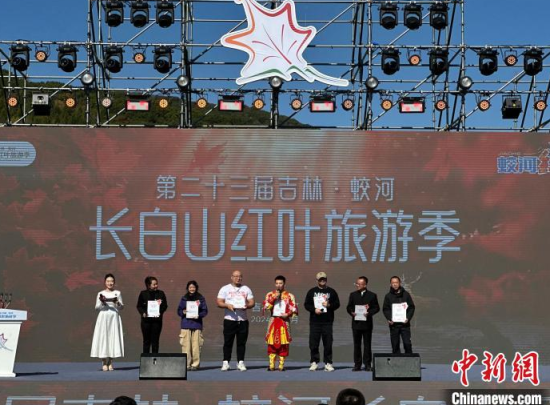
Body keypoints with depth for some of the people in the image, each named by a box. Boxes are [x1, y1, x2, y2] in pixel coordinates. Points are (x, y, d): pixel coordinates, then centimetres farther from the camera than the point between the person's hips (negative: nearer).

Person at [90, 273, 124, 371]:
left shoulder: (117, 293, 8)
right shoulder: (100, 294, 6)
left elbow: (121, 307, 9)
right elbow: (97, 308, 6)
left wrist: (117, 302, -11)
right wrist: (102, 302, -12)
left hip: (114, 317, 1)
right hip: (103, 317, -1)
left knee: (113, 337, -3)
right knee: (103, 338, -6)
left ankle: (110, 362, 3)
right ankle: (104, 363, -3)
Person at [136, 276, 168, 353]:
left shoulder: (161, 293, 6)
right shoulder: (143, 293, 3)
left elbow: (165, 305, 6)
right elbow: (139, 306, 3)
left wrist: (160, 312, -12)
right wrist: (143, 312, -16)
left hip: (157, 319, 1)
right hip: (146, 319, -1)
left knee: (155, 340, 2)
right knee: (146, 340, 3)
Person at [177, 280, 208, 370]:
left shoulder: (201, 298, 8)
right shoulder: (184, 298, 11)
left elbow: (205, 311, 6)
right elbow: (179, 310, 12)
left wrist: (199, 315, -11)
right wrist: (183, 312, -9)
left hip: (197, 325, -1)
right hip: (186, 325, 1)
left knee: (196, 345, -4)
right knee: (186, 345, -5)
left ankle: (195, 364, 3)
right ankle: (186, 364, 0)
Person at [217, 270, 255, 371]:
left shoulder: (246, 289, 13)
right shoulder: (225, 289, 6)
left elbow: (252, 302, 10)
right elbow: (219, 302, 0)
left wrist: (247, 306, -13)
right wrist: (227, 305, -18)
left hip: (243, 320, 2)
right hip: (229, 319, -2)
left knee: (242, 342, 3)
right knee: (228, 342, -1)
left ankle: (240, 363, 8)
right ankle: (226, 363, 4)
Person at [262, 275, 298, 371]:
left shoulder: (289, 296, 6)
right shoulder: (270, 294, 10)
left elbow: (294, 309, 2)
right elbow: (265, 306, -2)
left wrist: (288, 314, -14)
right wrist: (273, 299, -10)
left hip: (284, 321, -1)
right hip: (273, 321, 1)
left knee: (284, 343, -4)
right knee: (272, 343, -2)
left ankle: (281, 365, 1)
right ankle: (271, 365, 2)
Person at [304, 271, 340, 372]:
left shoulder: (331, 292, 10)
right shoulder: (312, 291, 10)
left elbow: (337, 304, 8)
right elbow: (306, 304, 8)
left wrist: (329, 305, -10)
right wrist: (314, 310, -9)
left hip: (327, 322, 0)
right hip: (315, 321, 0)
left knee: (328, 343, -2)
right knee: (313, 343, -1)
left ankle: (328, 363, 4)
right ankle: (314, 362, 8)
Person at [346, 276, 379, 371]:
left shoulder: (372, 295, 2)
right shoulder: (353, 295, 9)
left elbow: (376, 308, 0)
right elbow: (349, 307, 9)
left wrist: (369, 312, -17)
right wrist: (351, 312, -12)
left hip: (367, 323, -2)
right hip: (356, 323, 2)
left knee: (367, 344, 2)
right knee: (356, 344, 5)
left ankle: (367, 364, 7)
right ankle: (357, 364, 9)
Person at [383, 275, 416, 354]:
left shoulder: (406, 294, 6)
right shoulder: (388, 296, 7)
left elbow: (411, 307, 6)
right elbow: (385, 309, 5)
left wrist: (408, 318, -9)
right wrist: (389, 319, -13)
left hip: (404, 324, -1)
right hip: (393, 324, 1)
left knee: (407, 344, -6)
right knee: (395, 345, 3)